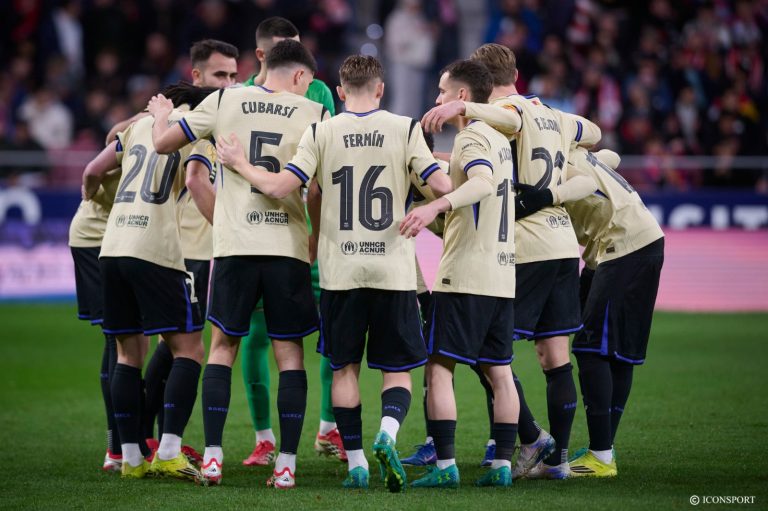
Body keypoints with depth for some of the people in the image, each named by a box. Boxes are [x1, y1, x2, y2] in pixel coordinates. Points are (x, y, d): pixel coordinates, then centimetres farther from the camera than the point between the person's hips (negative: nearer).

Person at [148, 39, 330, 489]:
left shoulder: (224, 102, 4)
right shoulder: (314, 115, 1)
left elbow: (164, 143, 9)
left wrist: (161, 114, 29)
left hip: (234, 245, 1)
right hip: (289, 247, -1)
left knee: (223, 346, 12)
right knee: (290, 353, 6)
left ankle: (212, 456, 5)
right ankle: (287, 464, 1)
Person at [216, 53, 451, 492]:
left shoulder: (321, 133, 0)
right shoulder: (405, 129, -1)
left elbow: (279, 186, -6)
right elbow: (442, 186, -7)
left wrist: (240, 164, 11)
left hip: (341, 271, 1)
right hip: (394, 270, -1)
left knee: (345, 368, 12)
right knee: (398, 369, 7)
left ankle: (356, 461, 10)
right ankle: (387, 433, -20)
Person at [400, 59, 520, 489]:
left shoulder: (472, 138, -10)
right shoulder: (499, 139, 16)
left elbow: (483, 183, -30)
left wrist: (436, 206, -44)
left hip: (466, 276, -8)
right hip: (503, 275, 9)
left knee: (439, 368, -5)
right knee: (499, 371, 8)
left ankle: (446, 466, -9)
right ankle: (503, 465, 7)